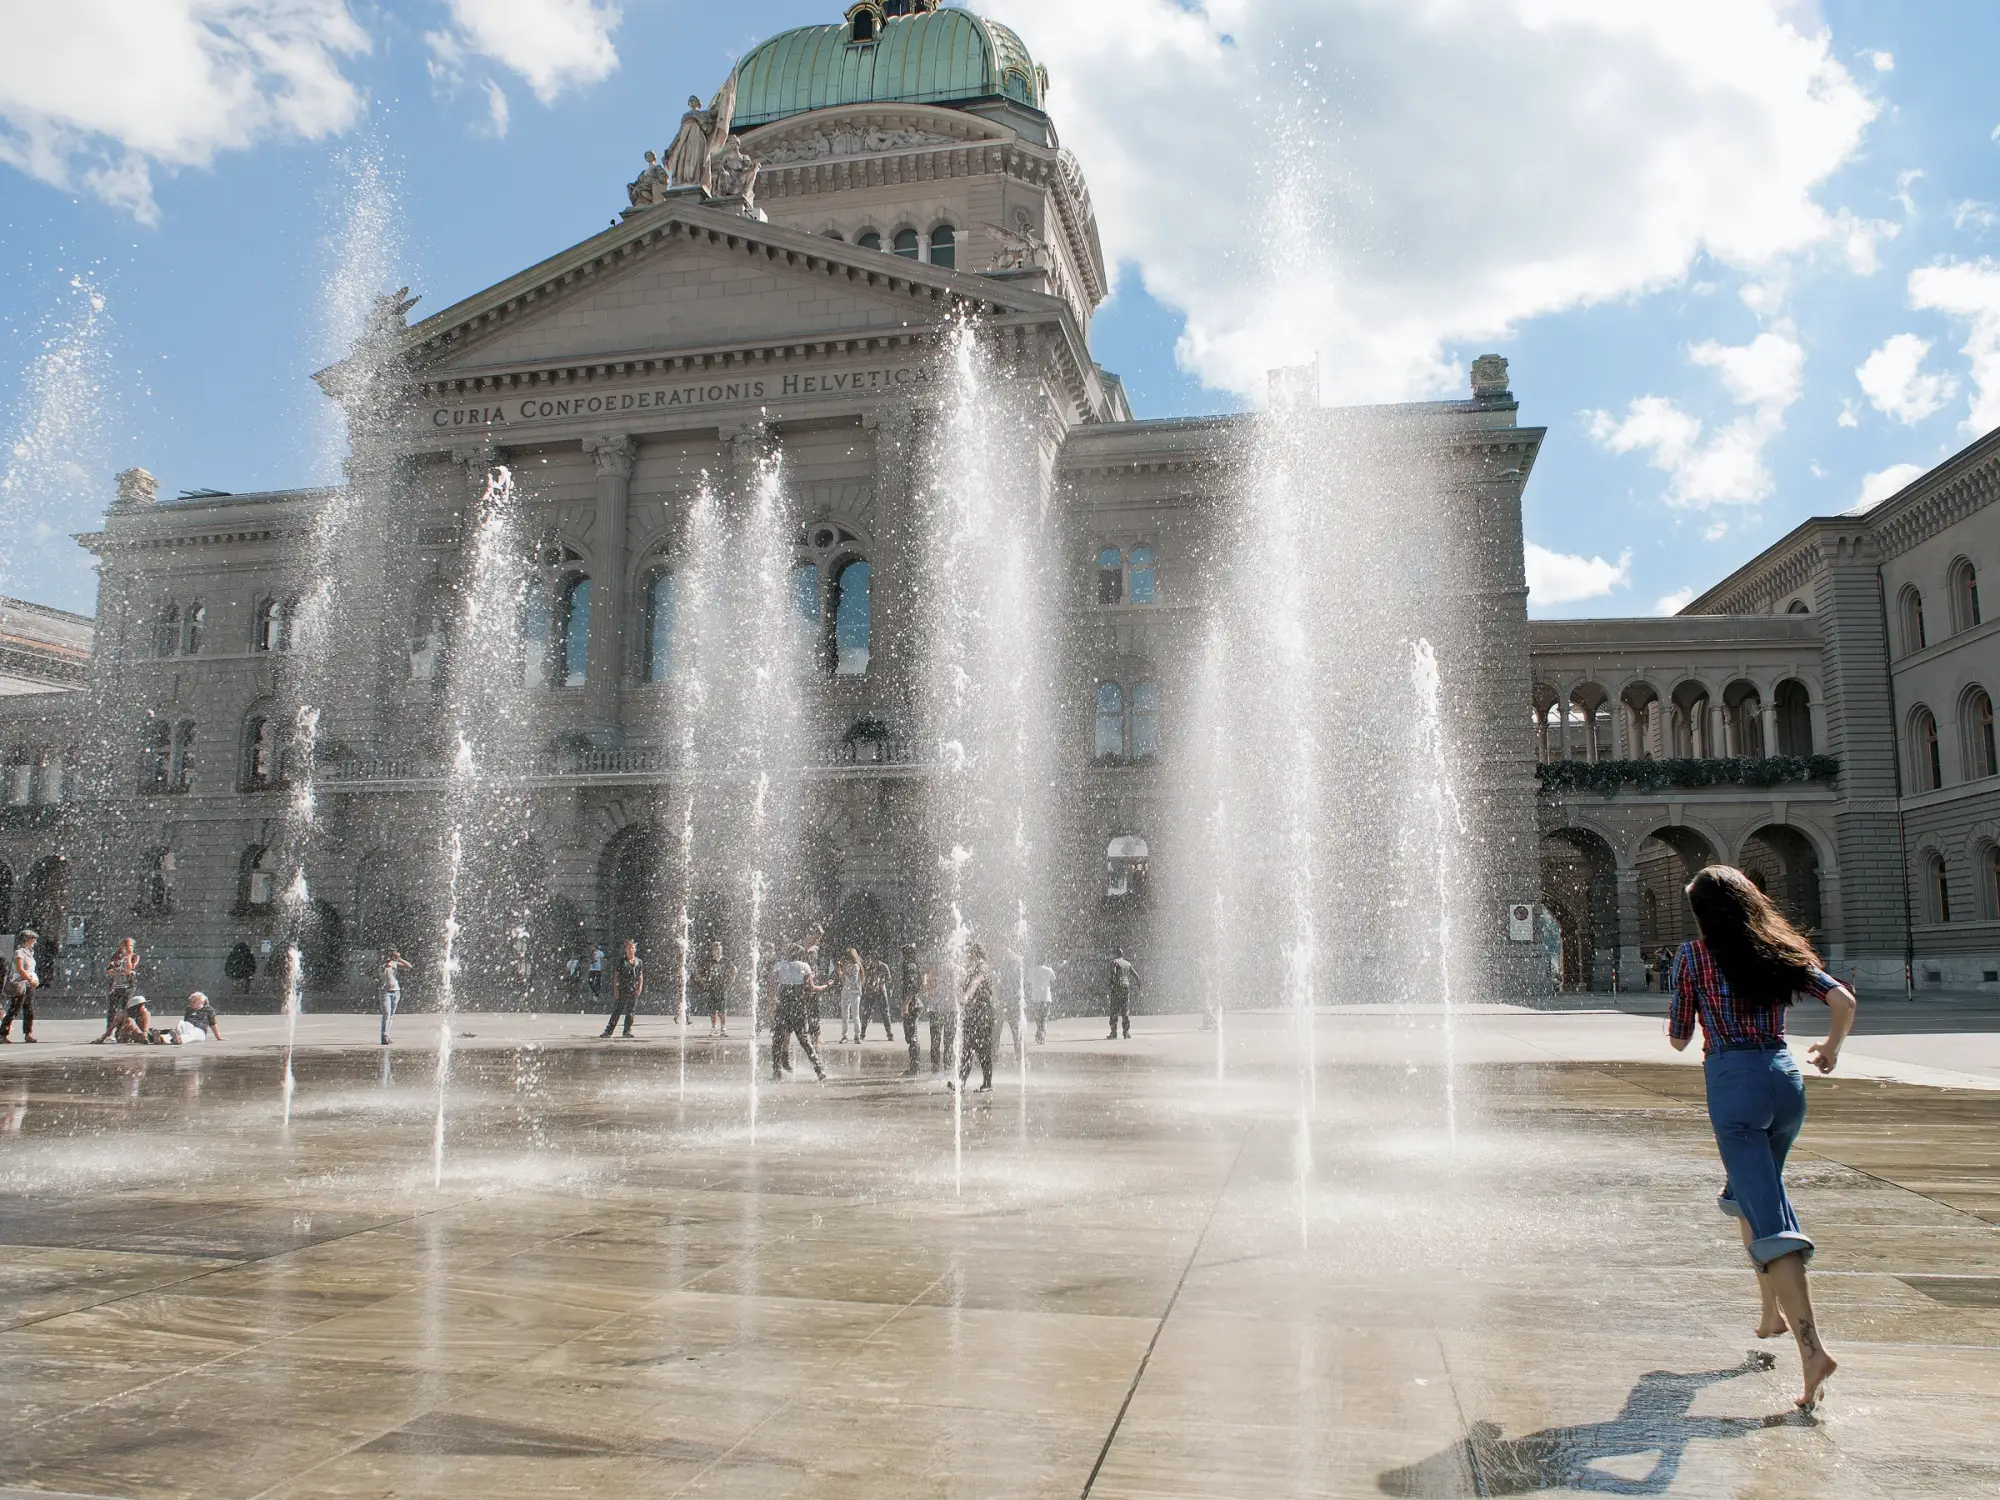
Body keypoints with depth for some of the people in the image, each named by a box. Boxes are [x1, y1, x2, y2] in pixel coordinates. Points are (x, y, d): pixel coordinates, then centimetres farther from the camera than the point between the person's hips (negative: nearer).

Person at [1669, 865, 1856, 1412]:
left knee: (1769, 1220, -9)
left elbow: (1679, 1040, 2)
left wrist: (1679, 1015, 24)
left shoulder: (1693, 956, -1)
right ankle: (1774, 1312, 30)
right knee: (1750, 1194, 27)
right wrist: (1829, 1051, 16)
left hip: (1733, 1081, -5)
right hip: (1785, 1079, 5)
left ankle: (1811, 1347, -19)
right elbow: (1844, 1001, -1)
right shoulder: (1782, 950, 9)